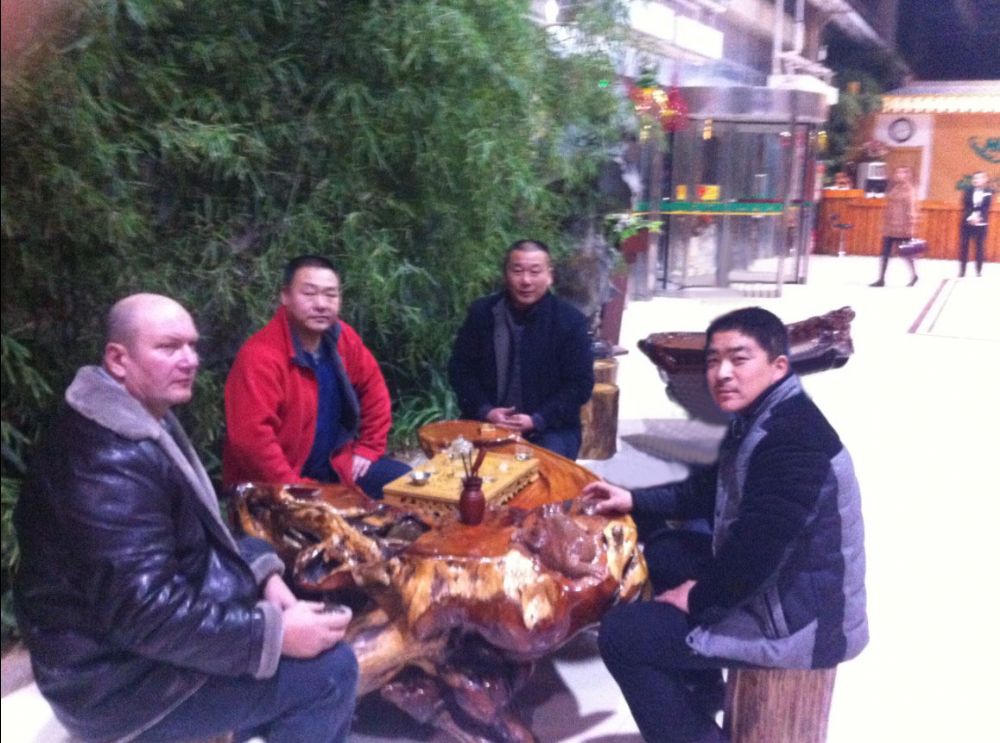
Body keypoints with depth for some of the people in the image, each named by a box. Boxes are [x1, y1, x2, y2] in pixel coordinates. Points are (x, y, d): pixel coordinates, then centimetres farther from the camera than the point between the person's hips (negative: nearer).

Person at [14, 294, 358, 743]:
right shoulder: (111, 463, -28)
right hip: (123, 676, -11)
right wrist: (276, 633, -26)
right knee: (329, 668, -16)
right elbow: (145, 614, -32)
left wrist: (260, 570, 1)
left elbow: (197, 534, 16)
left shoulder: (145, 425, 8)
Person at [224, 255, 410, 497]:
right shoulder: (260, 356, -23)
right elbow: (251, 438, -29)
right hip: (274, 486, -7)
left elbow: (373, 389, 14)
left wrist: (368, 449, 9)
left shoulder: (342, 337, -1)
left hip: (334, 465, 7)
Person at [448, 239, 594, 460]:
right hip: (488, 422, 1)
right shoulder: (481, 311, 2)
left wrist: (537, 420, -15)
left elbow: (580, 384, -4)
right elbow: (459, 369, 7)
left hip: (550, 428, -1)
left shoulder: (570, 319, -4)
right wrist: (484, 411, -9)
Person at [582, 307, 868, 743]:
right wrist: (635, 501, 13)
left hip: (802, 620, -10)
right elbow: (708, 490, 21)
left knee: (621, 633, -12)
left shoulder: (792, 439, -27)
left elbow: (756, 554, -30)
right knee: (665, 549, 23)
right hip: (773, 585, 10)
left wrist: (695, 598, -14)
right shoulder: (761, 419, 6)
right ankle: (698, 698, 30)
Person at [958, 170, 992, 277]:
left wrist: (979, 217, -23)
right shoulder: (967, 191, 5)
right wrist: (970, 217, -19)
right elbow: (965, 206, -3)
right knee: (964, 246, 1)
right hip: (967, 222, 1)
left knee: (979, 246, 1)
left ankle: (979, 270, 8)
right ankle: (962, 270, 6)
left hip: (981, 224, -1)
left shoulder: (988, 193, 2)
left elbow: (986, 208, -7)